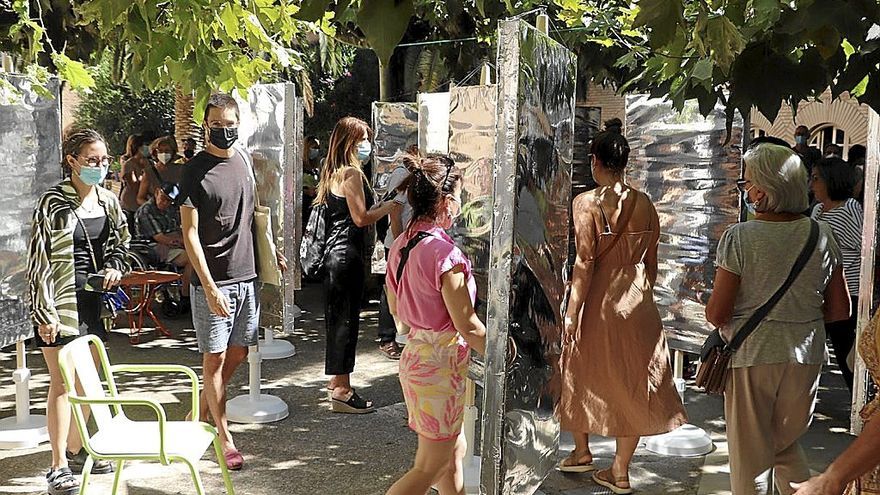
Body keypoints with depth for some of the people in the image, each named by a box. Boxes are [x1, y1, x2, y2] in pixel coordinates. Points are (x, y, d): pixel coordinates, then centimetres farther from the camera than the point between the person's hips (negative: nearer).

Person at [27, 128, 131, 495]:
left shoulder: (108, 201, 5)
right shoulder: (53, 203, -12)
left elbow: (120, 243, 20)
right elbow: (38, 260, -12)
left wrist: (115, 268, -1)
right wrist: (45, 313, -15)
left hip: (94, 300, 6)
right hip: (61, 303, -6)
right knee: (61, 384, -3)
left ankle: (74, 450, 30)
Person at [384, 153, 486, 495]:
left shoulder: (401, 245, 3)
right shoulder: (445, 253, -24)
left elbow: (395, 309, 14)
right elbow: (467, 326, -20)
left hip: (415, 351, 9)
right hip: (441, 362, -9)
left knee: (454, 453, 21)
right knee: (430, 467, 4)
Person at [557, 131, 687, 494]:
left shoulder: (586, 202, -12)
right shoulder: (644, 203, 1)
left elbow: (584, 263, -16)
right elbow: (651, 262, 6)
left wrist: (572, 313, -11)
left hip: (597, 300, -3)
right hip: (636, 300, 3)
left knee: (584, 373, 18)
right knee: (632, 381, 10)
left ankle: (582, 452, 34)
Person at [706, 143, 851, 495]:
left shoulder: (739, 237, -16)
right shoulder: (822, 235, -3)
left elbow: (716, 315, -15)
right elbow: (840, 310, 3)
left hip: (752, 356, -4)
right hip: (805, 356, 4)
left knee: (750, 453, 11)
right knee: (786, 443, 24)